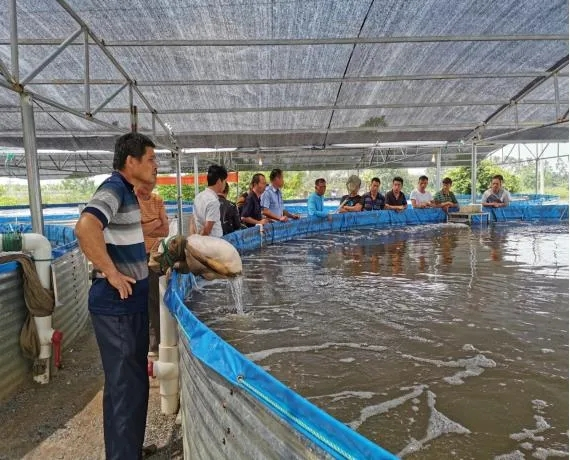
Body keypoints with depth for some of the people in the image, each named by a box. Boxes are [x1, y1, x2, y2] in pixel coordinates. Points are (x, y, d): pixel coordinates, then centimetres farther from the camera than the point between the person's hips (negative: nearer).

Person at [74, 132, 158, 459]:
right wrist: (111, 273, -27)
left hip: (134, 302, 10)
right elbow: (86, 227, -35)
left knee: (134, 381, 20)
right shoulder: (114, 189, -17)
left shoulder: (130, 193, 12)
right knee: (124, 386, 1)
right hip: (116, 305, -10)